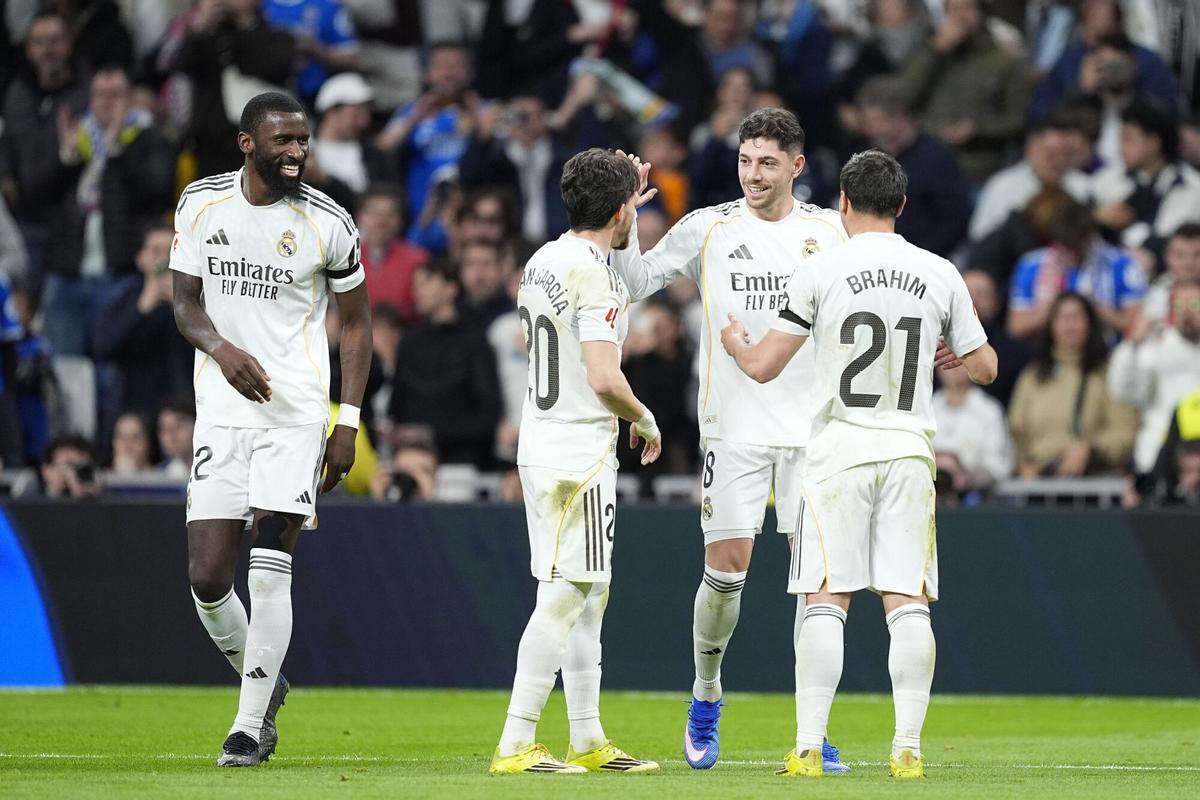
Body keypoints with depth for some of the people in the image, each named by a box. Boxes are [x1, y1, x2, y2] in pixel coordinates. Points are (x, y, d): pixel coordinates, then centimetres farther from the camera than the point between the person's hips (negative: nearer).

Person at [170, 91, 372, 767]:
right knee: (207, 579, -3)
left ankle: (251, 725, -2)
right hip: (222, 410, 2)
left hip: (296, 414, -2)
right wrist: (222, 349, -14)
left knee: (270, 572, -10)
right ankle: (263, 682, 24)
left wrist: (349, 424, 0)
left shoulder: (328, 223, -2)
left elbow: (358, 323, 7)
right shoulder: (202, 203, 4)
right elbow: (187, 302, 9)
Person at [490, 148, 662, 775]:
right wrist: (645, 419, -4)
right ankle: (515, 745, -10)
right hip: (580, 451, -10)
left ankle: (588, 741, 21)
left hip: (539, 444, 10)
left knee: (589, 592, 16)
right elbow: (604, 378, -26)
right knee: (563, 597, -8)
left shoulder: (542, 261, 10)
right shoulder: (595, 274, -18)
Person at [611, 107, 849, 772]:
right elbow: (637, 282, 1)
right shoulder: (708, 229, 1)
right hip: (734, 424, -1)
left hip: (812, 425, 1)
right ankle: (706, 698, 19)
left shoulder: (826, 230, 6)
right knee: (726, 568, -4)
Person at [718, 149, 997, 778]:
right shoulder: (940, 276, 3)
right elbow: (984, 369, 12)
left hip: (840, 448, -2)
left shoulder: (821, 272, -5)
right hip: (910, 449, 2)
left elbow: (763, 367, -2)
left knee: (826, 599, -1)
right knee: (907, 601, 2)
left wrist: (735, 342, 21)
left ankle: (808, 749, -6)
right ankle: (908, 747, -3)